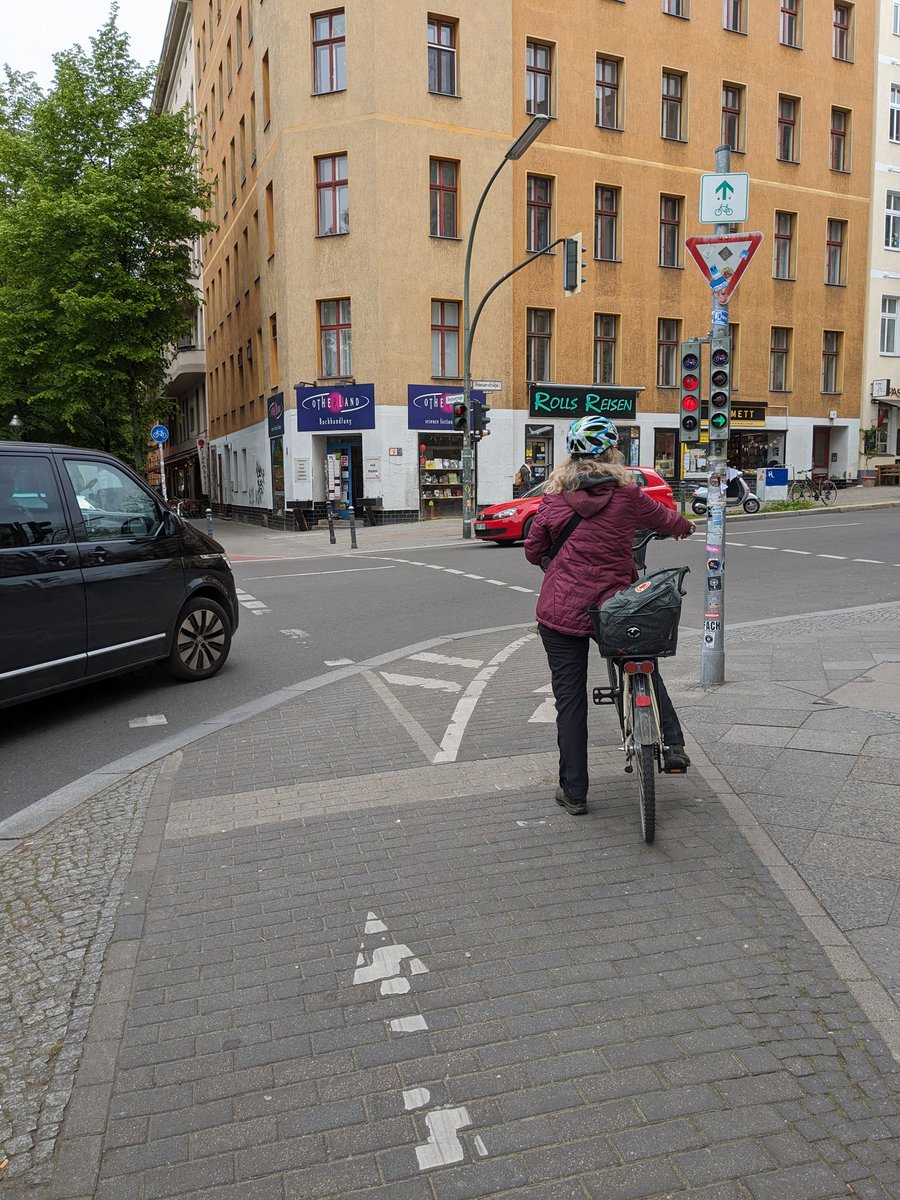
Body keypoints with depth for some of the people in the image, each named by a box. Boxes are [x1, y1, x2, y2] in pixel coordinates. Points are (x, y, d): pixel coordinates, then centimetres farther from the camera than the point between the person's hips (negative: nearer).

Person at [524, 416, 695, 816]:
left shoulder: (553, 498, -2)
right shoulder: (626, 494, -3)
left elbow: (533, 551, 7)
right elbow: (664, 519, 15)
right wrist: (686, 525, 38)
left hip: (560, 613, 0)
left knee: (570, 700, 8)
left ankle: (574, 792, 14)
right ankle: (672, 745, 22)